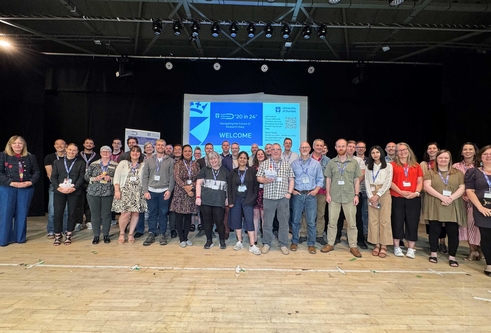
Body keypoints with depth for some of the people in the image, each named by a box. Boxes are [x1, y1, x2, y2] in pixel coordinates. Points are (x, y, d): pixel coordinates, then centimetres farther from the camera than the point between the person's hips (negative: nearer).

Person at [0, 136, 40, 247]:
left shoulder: (30, 157, 8)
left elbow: (37, 172, 8)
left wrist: (30, 182, -9)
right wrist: (11, 183, -16)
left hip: (26, 189, 2)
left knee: (22, 214, 7)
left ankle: (20, 237, 18)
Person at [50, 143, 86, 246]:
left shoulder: (81, 163, 8)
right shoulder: (58, 162, 15)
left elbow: (81, 178, 0)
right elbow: (53, 176, 8)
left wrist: (74, 187, -14)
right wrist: (58, 187, -9)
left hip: (74, 192, -2)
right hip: (59, 191, 2)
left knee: (71, 213, 2)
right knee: (58, 213, 0)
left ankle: (68, 236, 13)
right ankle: (57, 236, 13)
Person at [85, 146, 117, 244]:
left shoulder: (115, 165, 4)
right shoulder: (93, 164, 7)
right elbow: (86, 177, 7)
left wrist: (110, 179, -14)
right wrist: (95, 178, -10)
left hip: (108, 193, -1)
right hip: (93, 193, 1)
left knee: (106, 214, 4)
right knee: (95, 214, 6)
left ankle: (106, 234, 19)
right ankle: (96, 235, 19)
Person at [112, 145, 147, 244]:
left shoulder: (144, 165, 8)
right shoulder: (123, 163, 10)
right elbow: (116, 177, 4)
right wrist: (117, 190, -5)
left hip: (138, 193, 1)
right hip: (125, 191, -1)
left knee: (135, 213, 0)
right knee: (126, 213, -9)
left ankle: (131, 234, 16)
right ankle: (121, 234, 13)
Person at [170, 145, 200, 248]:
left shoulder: (196, 164, 9)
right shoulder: (178, 164, 2)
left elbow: (198, 178, 4)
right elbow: (177, 178, -9)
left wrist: (191, 187, -12)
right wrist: (185, 187, -19)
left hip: (192, 193, 2)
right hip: (180, 193, -2)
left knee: (188, 216, 8)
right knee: (179, 216, 1)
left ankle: (186, 237, 20)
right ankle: (181, 239, 12)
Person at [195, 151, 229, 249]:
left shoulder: (225, 171, 9)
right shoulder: (204, 170, 7)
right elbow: (198, 184, 3)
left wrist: (228, 198, 5)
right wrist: (198, 197, -6)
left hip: (219, 201, 0)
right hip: (205, 200, 1)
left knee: (219, 221, -1)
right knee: (207, 221, 8)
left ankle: (222, 240, 21)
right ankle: (209, 240, 25)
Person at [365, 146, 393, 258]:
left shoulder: (388, 166, 2)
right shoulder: (368, 167, 12)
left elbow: (388, 182, -5)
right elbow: (367, 182, 5)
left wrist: (377, 195, -12)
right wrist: (370, 196, -8)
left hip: (384, 194, -3)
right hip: (371, 195, 3)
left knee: (384, 220, -3)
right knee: (373, 220, 1)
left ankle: (384, 245, 4)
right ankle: (376, 244, 9)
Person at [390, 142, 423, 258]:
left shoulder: (416, 165, 12)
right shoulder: (393, 165, 3)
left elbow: (420, 181, 8)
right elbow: (390, 182, -3)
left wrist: (416, 193, -9)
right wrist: (401, 192, -13)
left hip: (413, 199, 3)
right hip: (397, 198, -2)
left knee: (412, 223, 4)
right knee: (397, 222, 3)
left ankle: (411, 249, 15)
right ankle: (397, 247, 14)